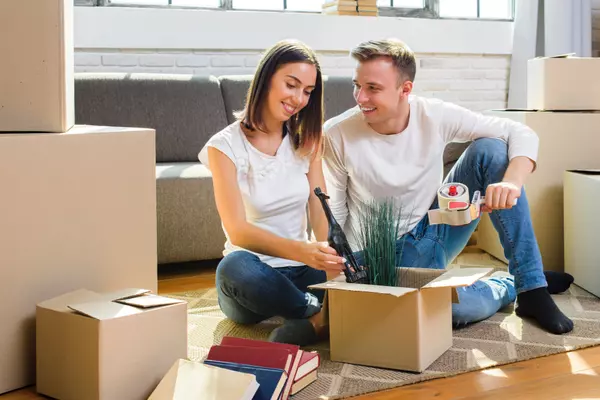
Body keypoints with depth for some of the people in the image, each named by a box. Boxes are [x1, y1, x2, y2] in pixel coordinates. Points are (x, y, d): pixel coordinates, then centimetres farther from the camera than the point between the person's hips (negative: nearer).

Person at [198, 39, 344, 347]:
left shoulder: (306, 140, 8)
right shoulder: (225, 147, -7)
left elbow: (321, 213, -2)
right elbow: (238, 230, -20)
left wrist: (332, 261, -25)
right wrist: (301, 250, -38)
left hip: (301, 273, 2)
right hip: (253, 274, -2)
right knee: (236, 266, -39)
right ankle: (320, 313, -19)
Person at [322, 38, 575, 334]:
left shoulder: (435, 116, -13)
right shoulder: (337, 136, -17)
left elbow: (522, 135, -12)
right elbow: (332, 214, -9)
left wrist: (512, 183, -32)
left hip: (437, 228, 3)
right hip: (392, 254, -3)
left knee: (490, 149, -19)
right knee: (459, 308, -34)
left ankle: (531, 286, -14)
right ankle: (510, 286, 5)